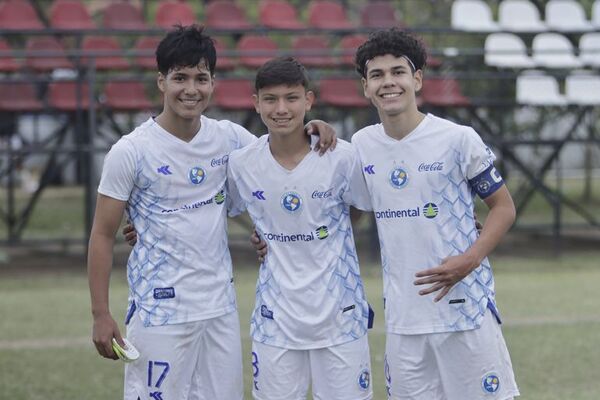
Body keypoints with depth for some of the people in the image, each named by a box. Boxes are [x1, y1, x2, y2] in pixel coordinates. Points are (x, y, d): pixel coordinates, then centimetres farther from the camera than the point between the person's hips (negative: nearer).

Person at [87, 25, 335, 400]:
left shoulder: (227, 137, 4)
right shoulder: (130, 152, -9)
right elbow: (103, 236, -5)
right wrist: (101, 315, -9)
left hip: (221, 309, 5)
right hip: (159, 311, -5)